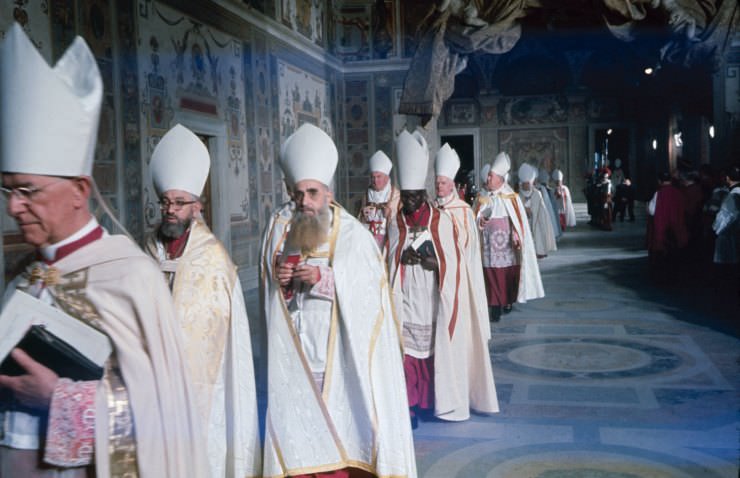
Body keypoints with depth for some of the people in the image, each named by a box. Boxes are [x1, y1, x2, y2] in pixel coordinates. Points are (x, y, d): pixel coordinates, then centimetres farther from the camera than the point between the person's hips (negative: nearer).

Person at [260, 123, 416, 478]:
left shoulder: (353, 235, -4)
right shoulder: (280, 231, 5)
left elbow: (370, 293, -9)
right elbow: (270, 299, 13)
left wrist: (325, 279, -18)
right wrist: (278, 280, -9)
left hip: (341, 357, -2)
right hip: (295, 359, 3)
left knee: (346, 436, 2)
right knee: (298, 434, 4)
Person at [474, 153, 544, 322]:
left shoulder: (511, 197, 0)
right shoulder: (482, 197, 6)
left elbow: (519, 221, 0)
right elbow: (475, 219, 8)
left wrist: (516, 237, -13)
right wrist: (480, 222, -14)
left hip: (507, 245, -1)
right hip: (488, 245, 1)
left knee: (509, 275, 0)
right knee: (492, 276, -2)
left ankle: (508, 300, 15)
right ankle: (495, 307, 4)